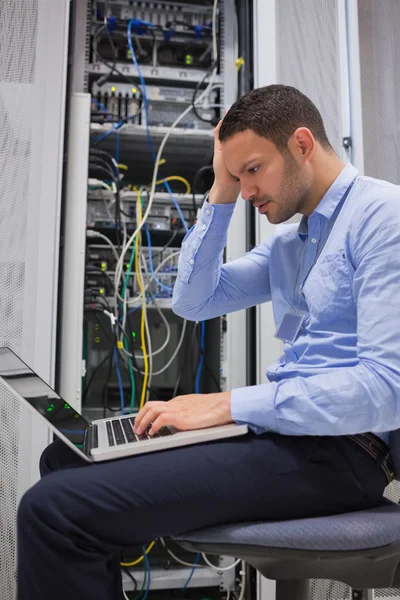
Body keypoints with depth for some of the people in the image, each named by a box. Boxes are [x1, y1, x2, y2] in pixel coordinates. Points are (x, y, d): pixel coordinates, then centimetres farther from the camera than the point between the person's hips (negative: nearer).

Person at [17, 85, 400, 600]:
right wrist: (221, 195, 8)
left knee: (54, 508, -20)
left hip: (337, 449, -9)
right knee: (66, 460, 10)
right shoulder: (288, 241, 18)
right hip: (282, 428, 9)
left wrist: (229, 404, -20)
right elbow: (194, 301, 15)